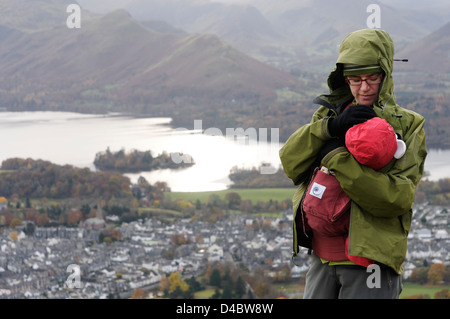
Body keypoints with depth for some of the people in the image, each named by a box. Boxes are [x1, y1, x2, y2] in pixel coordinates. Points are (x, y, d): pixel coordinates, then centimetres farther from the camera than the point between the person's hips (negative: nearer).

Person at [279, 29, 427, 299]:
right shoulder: (330, 115, 13)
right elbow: (291, 164, -2)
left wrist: (338, 159, -18)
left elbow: (399, 197, -16)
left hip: (371, 260, -5)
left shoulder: (407, 125, -3)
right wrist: (330, 127, -16)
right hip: (323, 259, 5)